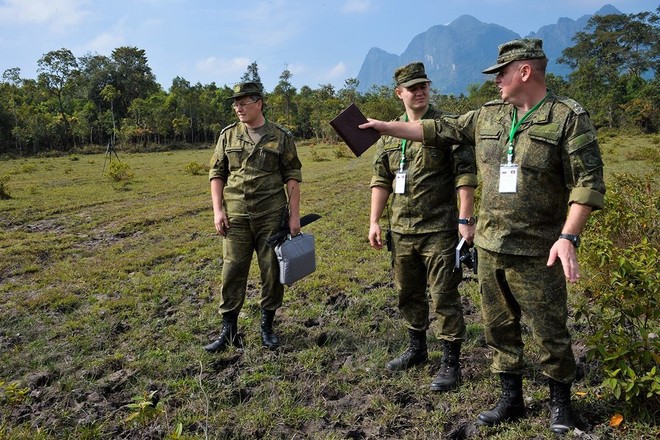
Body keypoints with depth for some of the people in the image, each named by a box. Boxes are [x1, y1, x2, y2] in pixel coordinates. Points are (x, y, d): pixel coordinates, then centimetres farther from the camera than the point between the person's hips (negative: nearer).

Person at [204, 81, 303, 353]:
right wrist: (217, 210, -2)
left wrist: (294, 214, -5)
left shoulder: (281, 136, 1)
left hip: (272, 216, -1)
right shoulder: (228, 135, 6)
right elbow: (217, 173, 8)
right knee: (232, 272, 3)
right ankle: (229, 331, 14)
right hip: (236, 217, 1)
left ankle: (267, 327, 23)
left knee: (272, 272, 6)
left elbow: (292, 177, 0)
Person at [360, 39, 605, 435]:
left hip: (537, 252, -5)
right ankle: (512, 398, 32)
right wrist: (385, 127, 17)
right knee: (499, 327, 15)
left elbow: (587, 182, -12)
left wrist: (568, 237, -22)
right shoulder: (488, 116, 8)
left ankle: (560, 402, 29)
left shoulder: (569, 117, -8)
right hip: (490, 247, 6)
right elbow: (439, 130, 16)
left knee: (550, 332, 6)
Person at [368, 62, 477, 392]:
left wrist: (466, 220, -17)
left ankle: (450, 363, 15)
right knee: (408, 293, 18)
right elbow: (380, 179, 11)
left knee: (444, 296, 1)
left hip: (439, 229, -5)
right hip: (401, 229, 6)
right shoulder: (388, 132, 9)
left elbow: (465, 175, -10)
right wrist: (374, 221, 5)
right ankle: (417, 349, 37)